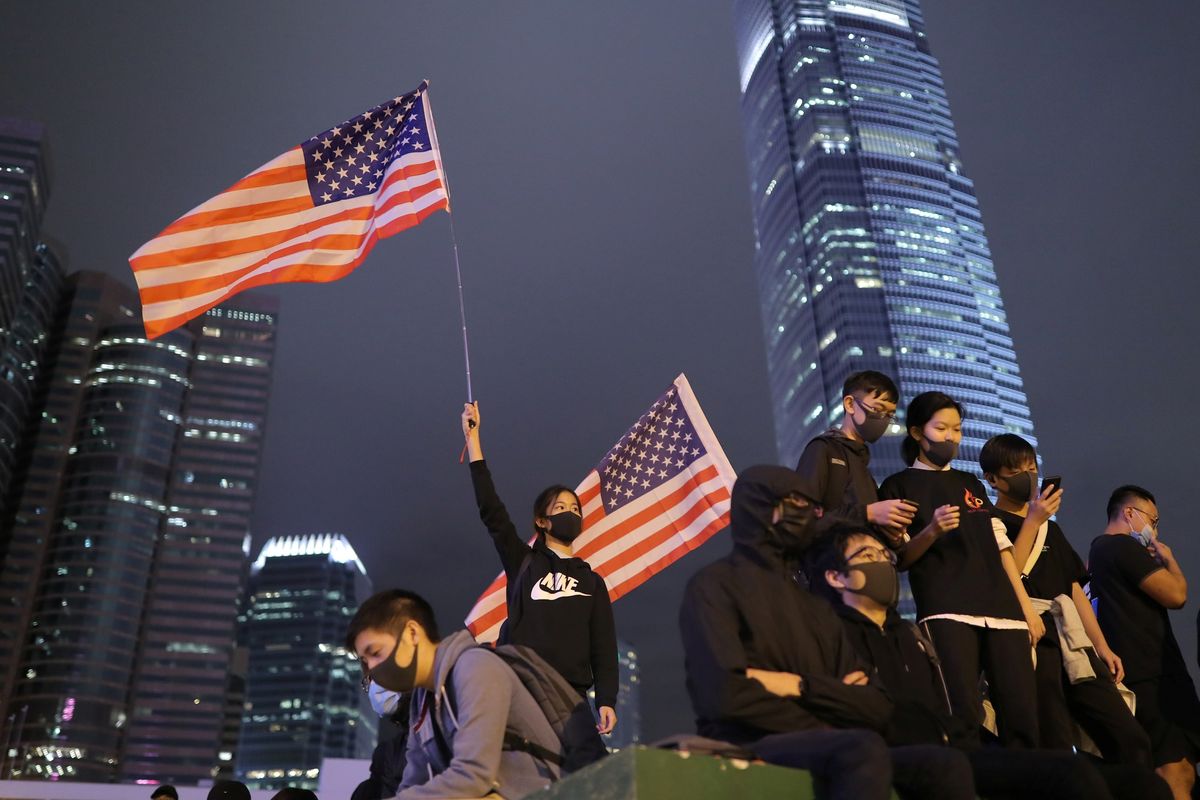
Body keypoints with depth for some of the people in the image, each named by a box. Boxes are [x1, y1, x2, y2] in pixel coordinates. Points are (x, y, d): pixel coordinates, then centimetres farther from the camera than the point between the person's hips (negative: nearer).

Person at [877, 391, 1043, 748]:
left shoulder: (971, 483, 25)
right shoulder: (899, 486, 9)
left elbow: (1001, 547, 21)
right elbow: (900, 559, 4)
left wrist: (1027, 607, 12)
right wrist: (932, 532, -15)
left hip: (1004, 610, 5)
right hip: (946, 611, -5)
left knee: (1022, 717, -4)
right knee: (963, 717, -17)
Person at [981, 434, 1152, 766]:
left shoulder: (1051, 529, 26)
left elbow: (1076, 590, 23)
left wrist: (1102, 646, 14)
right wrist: (1033, 521, -9)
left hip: (1071, 641, 7)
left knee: (1130, 739, -3)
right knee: (1056, 750, -10)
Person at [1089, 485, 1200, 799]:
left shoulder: (1097, 552, 21)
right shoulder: (1125, 547, -9)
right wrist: (1168, 558, 4)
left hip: (1134, 672, 10)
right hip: (1152, 673, -10)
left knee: (1174, 768, 9)